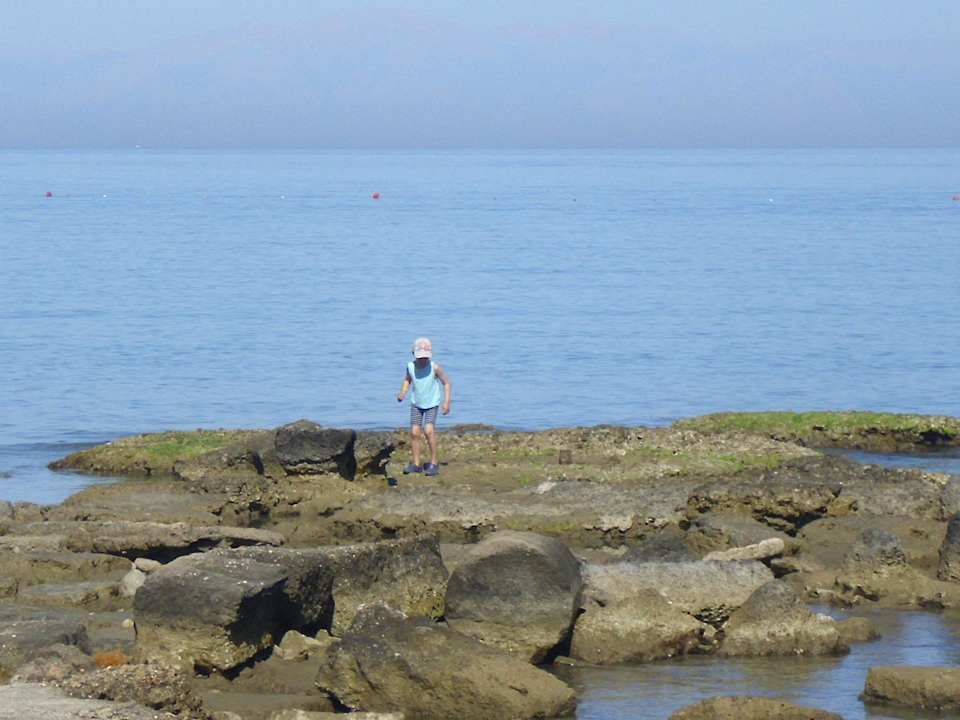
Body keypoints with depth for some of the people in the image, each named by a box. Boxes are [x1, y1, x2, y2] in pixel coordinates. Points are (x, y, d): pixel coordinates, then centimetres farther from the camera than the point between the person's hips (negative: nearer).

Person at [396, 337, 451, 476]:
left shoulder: (435, 368, -23)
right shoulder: (411, 366, -13)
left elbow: (446, 383, -12)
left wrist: (447, 402, -18)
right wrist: (402, 392, -7)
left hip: (431, 404, -4)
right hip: (416, 404, 4)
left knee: (429, 430, -19)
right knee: (414, 432, 0)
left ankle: (434, 463, -8)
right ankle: (416, 464, 14)